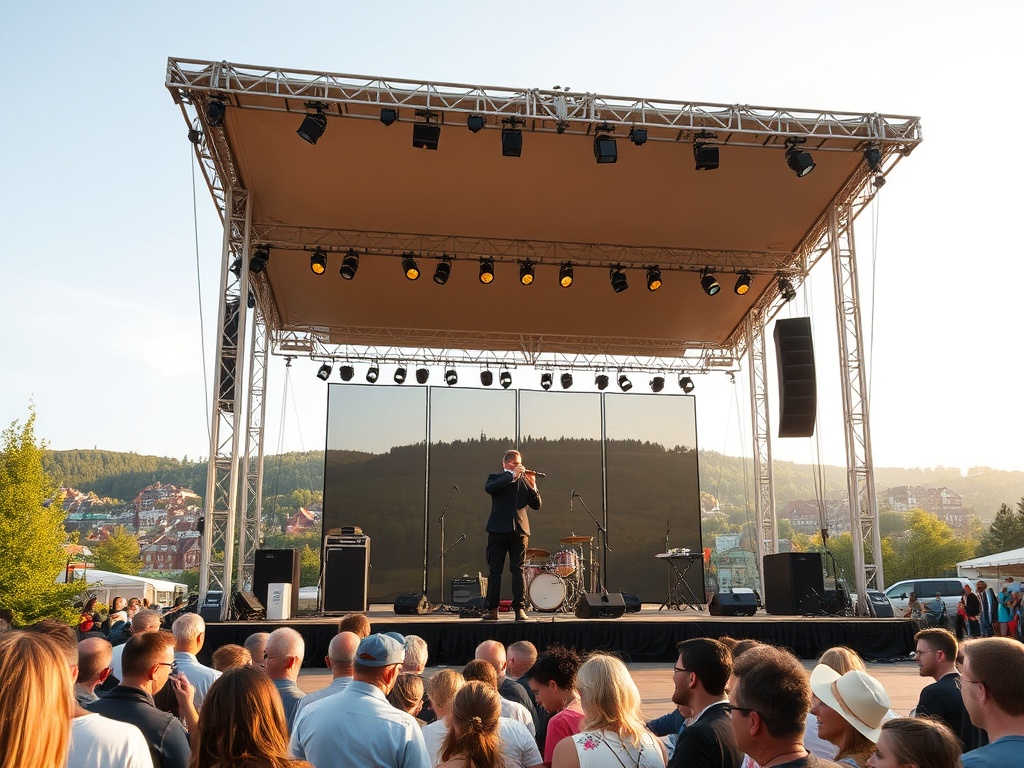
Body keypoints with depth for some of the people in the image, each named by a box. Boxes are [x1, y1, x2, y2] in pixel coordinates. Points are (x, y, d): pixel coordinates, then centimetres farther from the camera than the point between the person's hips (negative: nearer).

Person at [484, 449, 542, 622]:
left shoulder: (524, 480, 13)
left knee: (518, 570, 1)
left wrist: (532, 485, -7)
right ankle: (492, 609, 3)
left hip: (519, 530, 1)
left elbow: (536, 505, 8)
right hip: (498, 529, -1)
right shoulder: (495, 478, 9)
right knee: (494, 570, -1)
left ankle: (519, 609, 1)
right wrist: (512, 475, -15)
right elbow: (488, 488, -16)